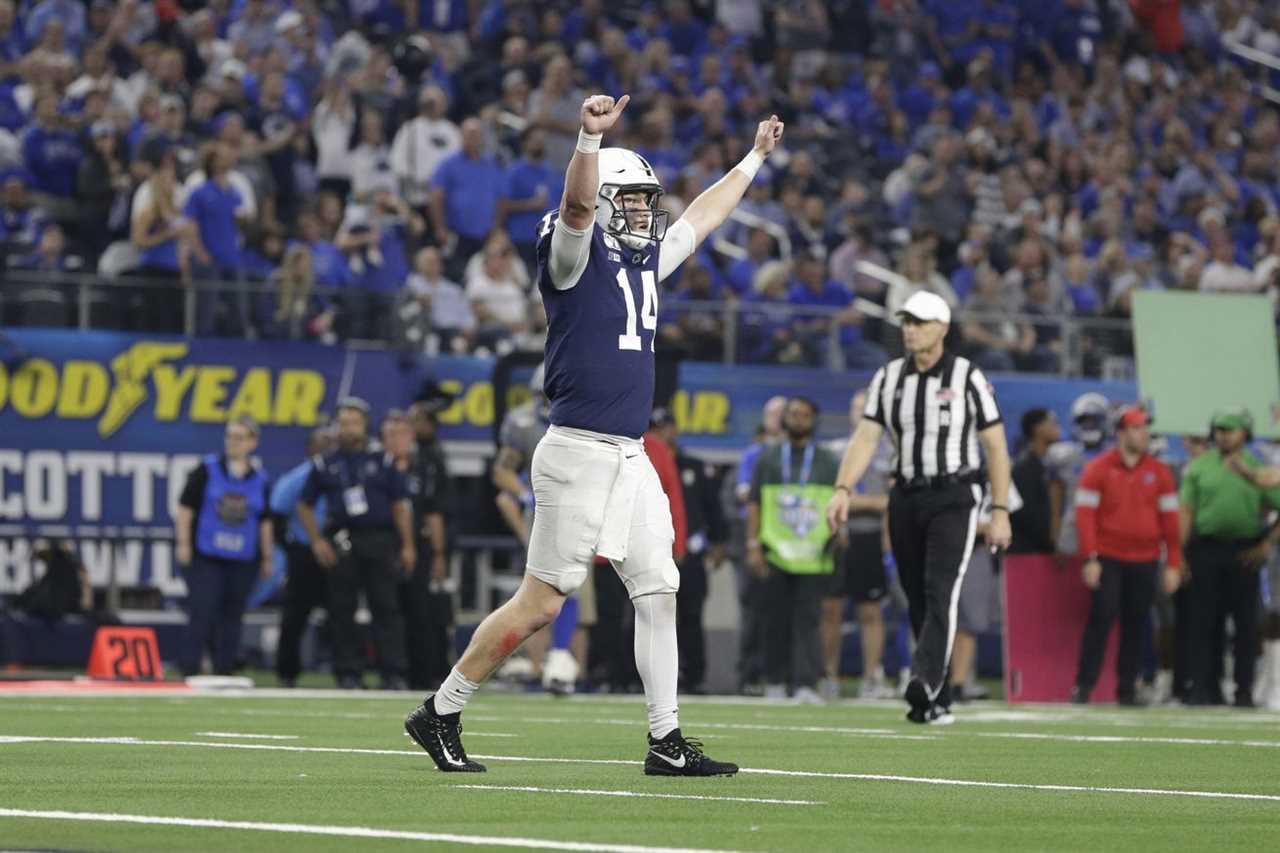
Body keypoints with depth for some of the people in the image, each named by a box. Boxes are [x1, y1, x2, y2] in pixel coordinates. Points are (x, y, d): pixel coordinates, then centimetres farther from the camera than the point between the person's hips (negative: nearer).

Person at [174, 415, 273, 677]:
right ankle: (189, 670, -6)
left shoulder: (260, 479, 8)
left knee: (232, 616, 6)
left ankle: (223, 672, 15)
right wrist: (183, 544, -7)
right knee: (201, 611, -9)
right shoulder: (207, 469, 0)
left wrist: (267, 557, 12)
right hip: (204, 556, -3)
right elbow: (186, 507, 0)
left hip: (243, 560, 3)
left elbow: (265, 522, 13)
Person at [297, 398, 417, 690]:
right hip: (342, 543, 1)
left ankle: (393, 673, -5)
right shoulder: (325, 464, 10)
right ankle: (348, 673, 5)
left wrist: (407, 546, 2)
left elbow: (400, 505, 8)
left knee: (386, 606, -5)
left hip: (379, 540, -1)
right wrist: (317, 542, 4)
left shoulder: (382, 461, 8)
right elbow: (304, 506, 15)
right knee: (342, 609, 0)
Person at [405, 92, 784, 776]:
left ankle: (667, 742, 9)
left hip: (631, 457, 8)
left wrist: (754, 159, 42)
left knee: (658, 592, 5)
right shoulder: (577, 254, -7)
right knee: (540, 601, -5)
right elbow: (577, 203, -27)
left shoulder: (646, 259, 17)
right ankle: (439, 714, 5)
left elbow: (701, 216, 32)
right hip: (580, 454, -8)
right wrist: (591, 137, -44)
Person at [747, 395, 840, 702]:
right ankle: (775, 682, 13)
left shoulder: (828, 462, 13)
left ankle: (806, 684, -13)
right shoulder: (769, 459, 13)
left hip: (814, 554, -1)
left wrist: (836, 530, -5)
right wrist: (753, 545, 0)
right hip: (776, 551, 1)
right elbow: (754, 504, 10)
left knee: (808, 620, -8)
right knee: (777, 620, 4)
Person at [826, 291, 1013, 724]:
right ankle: (938, 703, 12)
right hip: (906, 497, 5)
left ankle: (926, 684, -33)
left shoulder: (967, 378, -4)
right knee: (918, 601, 6)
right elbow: (866, 438, 2)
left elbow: (996, 447, -2)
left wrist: (1000, 511, -7)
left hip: (954, 498, -5)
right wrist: (843, 490, -13)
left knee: (940, 592, -19)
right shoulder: (888, 378, 8)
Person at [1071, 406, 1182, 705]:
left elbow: (1170, 519, 9)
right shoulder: (1098, 469, 1)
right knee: (1101, 618, -11)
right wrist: (1090, 559, -10)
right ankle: (1083, 686, -8)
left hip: (1145, 561, 3)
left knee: (1136, 625, 3)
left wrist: (1173, 564, 4)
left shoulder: (1159, 472, 9)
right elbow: (1085, 514, -3)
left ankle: (1127, 689, 9)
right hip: (1108, 558, -3)